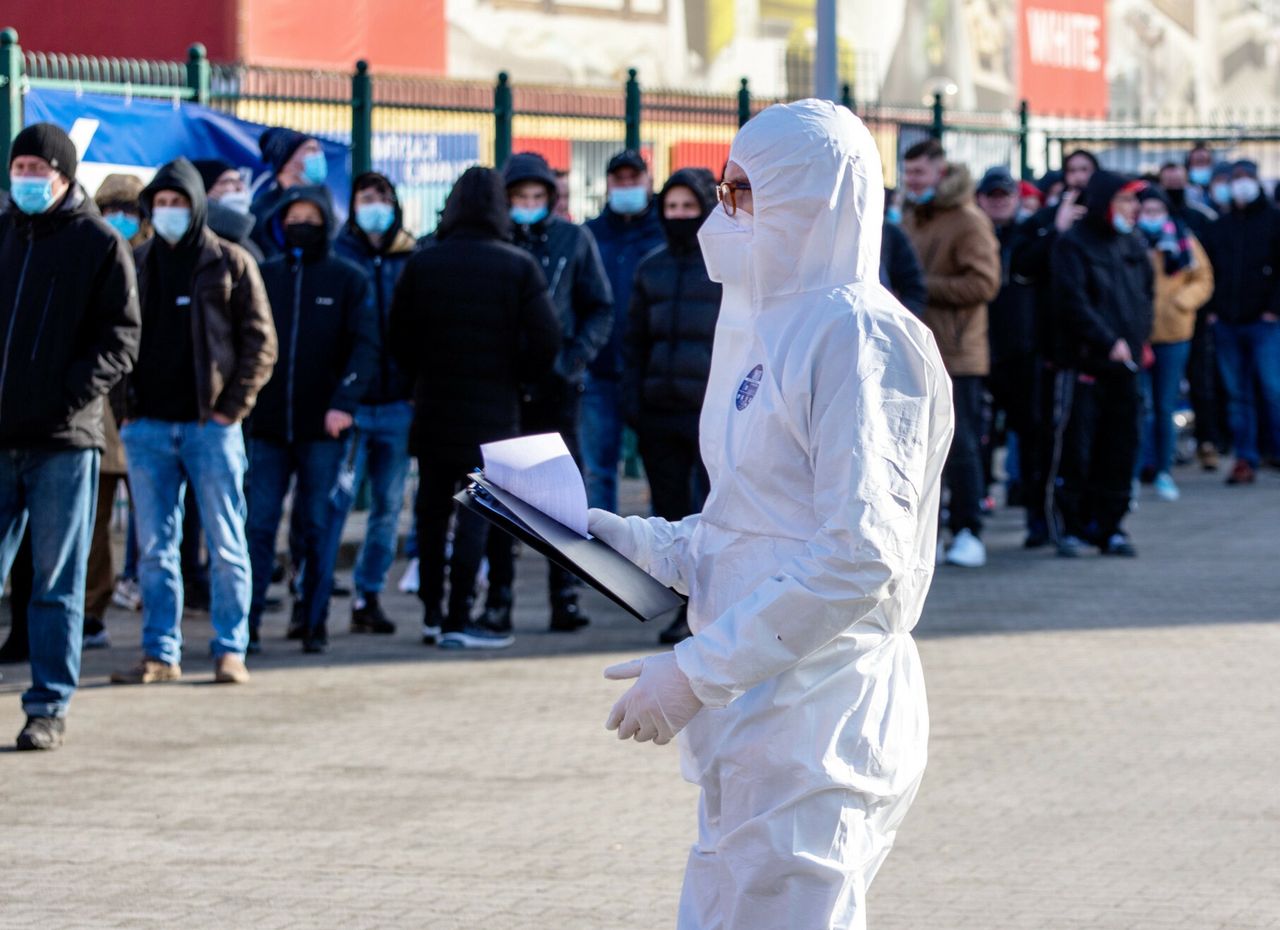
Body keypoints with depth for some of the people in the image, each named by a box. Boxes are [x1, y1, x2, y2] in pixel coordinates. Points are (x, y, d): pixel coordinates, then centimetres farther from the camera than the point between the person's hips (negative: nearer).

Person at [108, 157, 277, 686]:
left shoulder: (230, 264, 2)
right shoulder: (135, 265, 11)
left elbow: (260, 342, 2)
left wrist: (233, 405, -7)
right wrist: (124, 404, 1)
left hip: (211, 425, -3)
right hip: (149, 425, 3)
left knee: (225, 545, 0)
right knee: (156, 547, 4)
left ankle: (230, 650, 5)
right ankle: (160, 653, 8)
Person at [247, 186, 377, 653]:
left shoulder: (349, 280, 3)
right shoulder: (264, 276, 9)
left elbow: (365, 347, -5)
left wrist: (344, 403, -18)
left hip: (321, 426, -1)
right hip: (268, 423, 2)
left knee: (316, 527, 2)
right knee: (259, 524, -3)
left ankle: (314, 621, 9)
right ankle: (247, 619, 0)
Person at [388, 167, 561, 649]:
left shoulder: (422, 264, 0)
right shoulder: (518, 266, -7)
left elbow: (399, 339, 0)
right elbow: (547, 339, -10)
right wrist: (517, 376, 7)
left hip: (433, 405, 3)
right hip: (493, 408, -3)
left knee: (432, 510, 14)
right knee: (476, 512, 0)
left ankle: (431, 613, 19)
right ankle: (458, 620, -3)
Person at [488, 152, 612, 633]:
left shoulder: (574, 240, 6)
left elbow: (601, 308, 10)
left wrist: (576, 355, -5)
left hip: (556, 387, 0)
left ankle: (565, 593, 3)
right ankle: (498, 597, 7)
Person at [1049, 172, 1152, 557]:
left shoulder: (1133, 246, 13)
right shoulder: (1073, 246, -7)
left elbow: (1145, 294, 21)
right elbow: (1074, 302, -15)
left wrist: (1137, 339, 7)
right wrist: (1109, 341, -19)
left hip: (1123, 364, 6)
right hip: (1083, 362, -6)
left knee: (1119, 450, 7)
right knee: (1075, 448, -5)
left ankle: (1108, 525, 14)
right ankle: (1070, 527, 2)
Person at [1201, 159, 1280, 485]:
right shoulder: (1221, 226, 15)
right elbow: (1209, 270, 18)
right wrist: (1212, 309, 6)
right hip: (1227, 324, 4)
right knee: (1237, 394, 5)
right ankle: (1245, 459, 8)